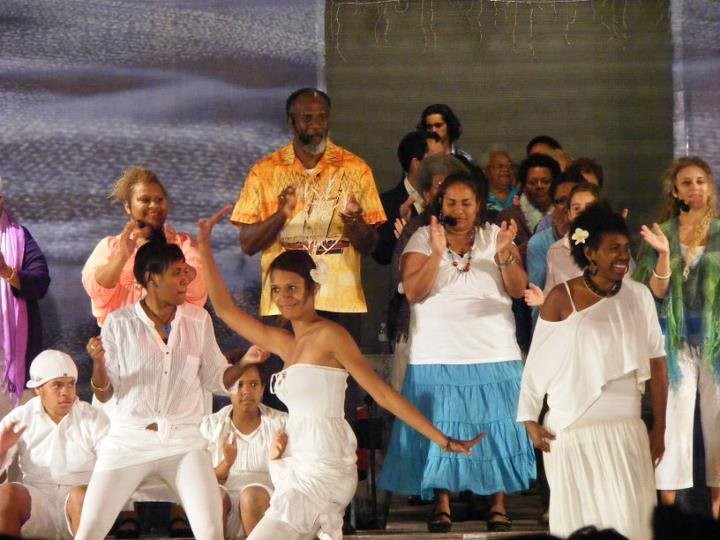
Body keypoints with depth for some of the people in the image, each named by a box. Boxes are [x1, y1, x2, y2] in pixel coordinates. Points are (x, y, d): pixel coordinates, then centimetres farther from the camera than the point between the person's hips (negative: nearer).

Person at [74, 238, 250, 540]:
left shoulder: (198, 320, 2)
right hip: (129, 439, -1)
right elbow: (104, 394, -2)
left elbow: (215, 379, 8)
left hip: (183, 441, 1)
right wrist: (98, 364, -22)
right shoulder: (120, 323, -5)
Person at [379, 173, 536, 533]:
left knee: (495, 428, -1)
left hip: (494, 355, 1)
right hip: (439, 355, -1)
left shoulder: (494, 236, 6)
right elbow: (413, 292, -9)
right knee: (439, 430, -2)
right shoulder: (423, 238, 2)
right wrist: (436, 253, -21)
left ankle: (498, 505, 5)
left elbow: (518, 290, -1)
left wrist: (504, 253, -18)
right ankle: (442, 505, 5)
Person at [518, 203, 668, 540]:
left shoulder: (638, 296, 3)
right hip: (575, 430, -2)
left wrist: (659, 426, 5)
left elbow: (656, 363, 5)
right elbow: (538, 361, -2)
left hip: (627, 431, 2)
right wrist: (530, 420, -4)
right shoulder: (562, 298, -5)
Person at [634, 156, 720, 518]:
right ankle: (668, 498, 0)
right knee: (674, 416, -1)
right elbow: (657, 292, -1)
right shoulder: (662, 233, 4)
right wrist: (664, 254, -16)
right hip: (677, 337, 0)